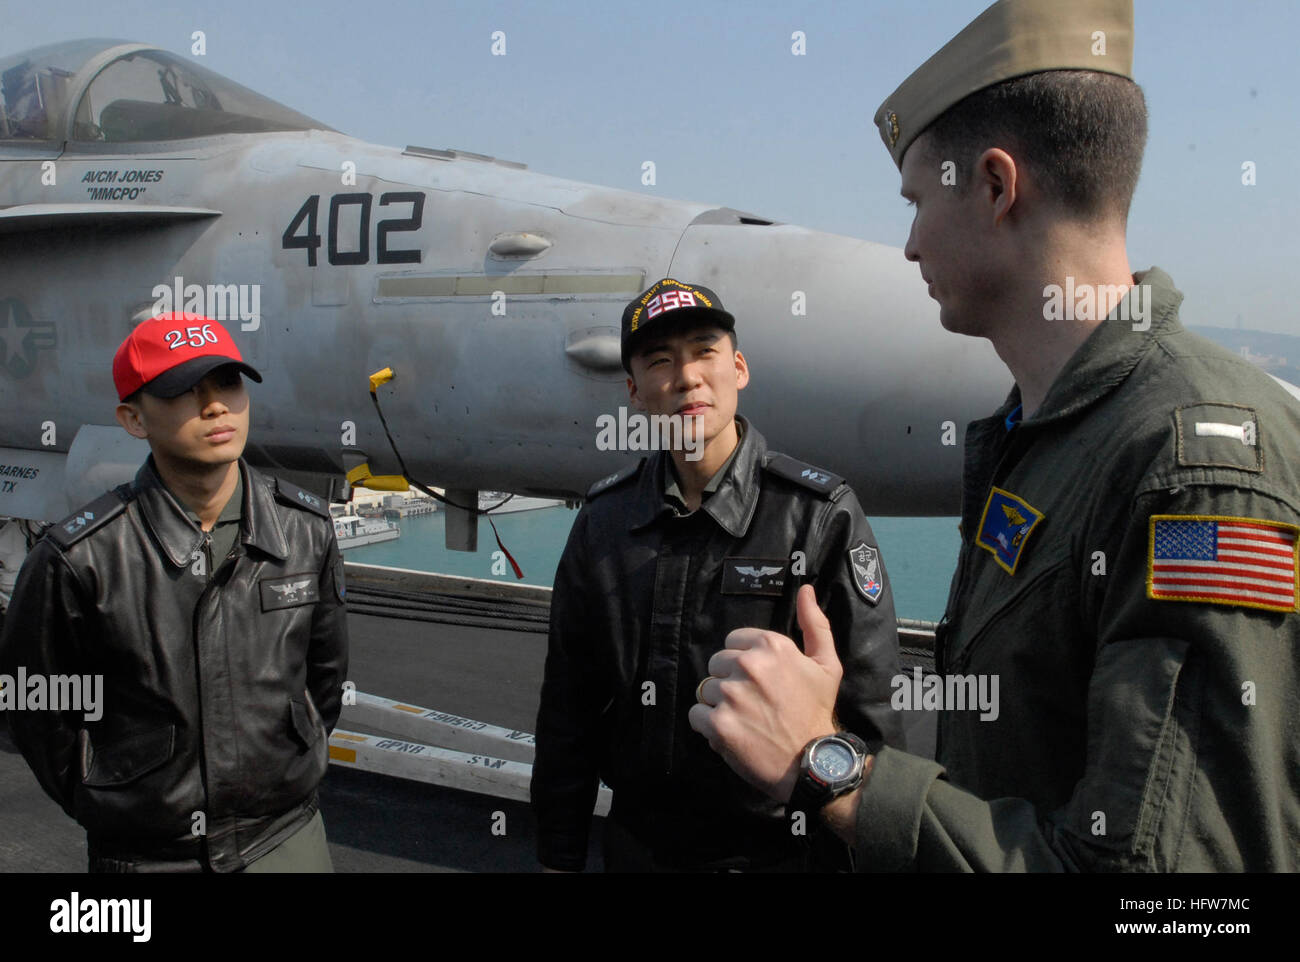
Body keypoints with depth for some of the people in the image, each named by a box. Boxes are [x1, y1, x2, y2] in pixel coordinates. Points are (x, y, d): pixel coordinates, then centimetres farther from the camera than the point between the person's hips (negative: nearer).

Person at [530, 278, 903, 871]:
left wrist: (849, 852, -12)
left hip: (775, 850, -3)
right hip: (637, 844, 4)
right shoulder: (604, 520, -2)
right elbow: (570, 706, 3)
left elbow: (867, 718, -12)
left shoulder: (821, 516, -14)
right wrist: (559, 856, 5)